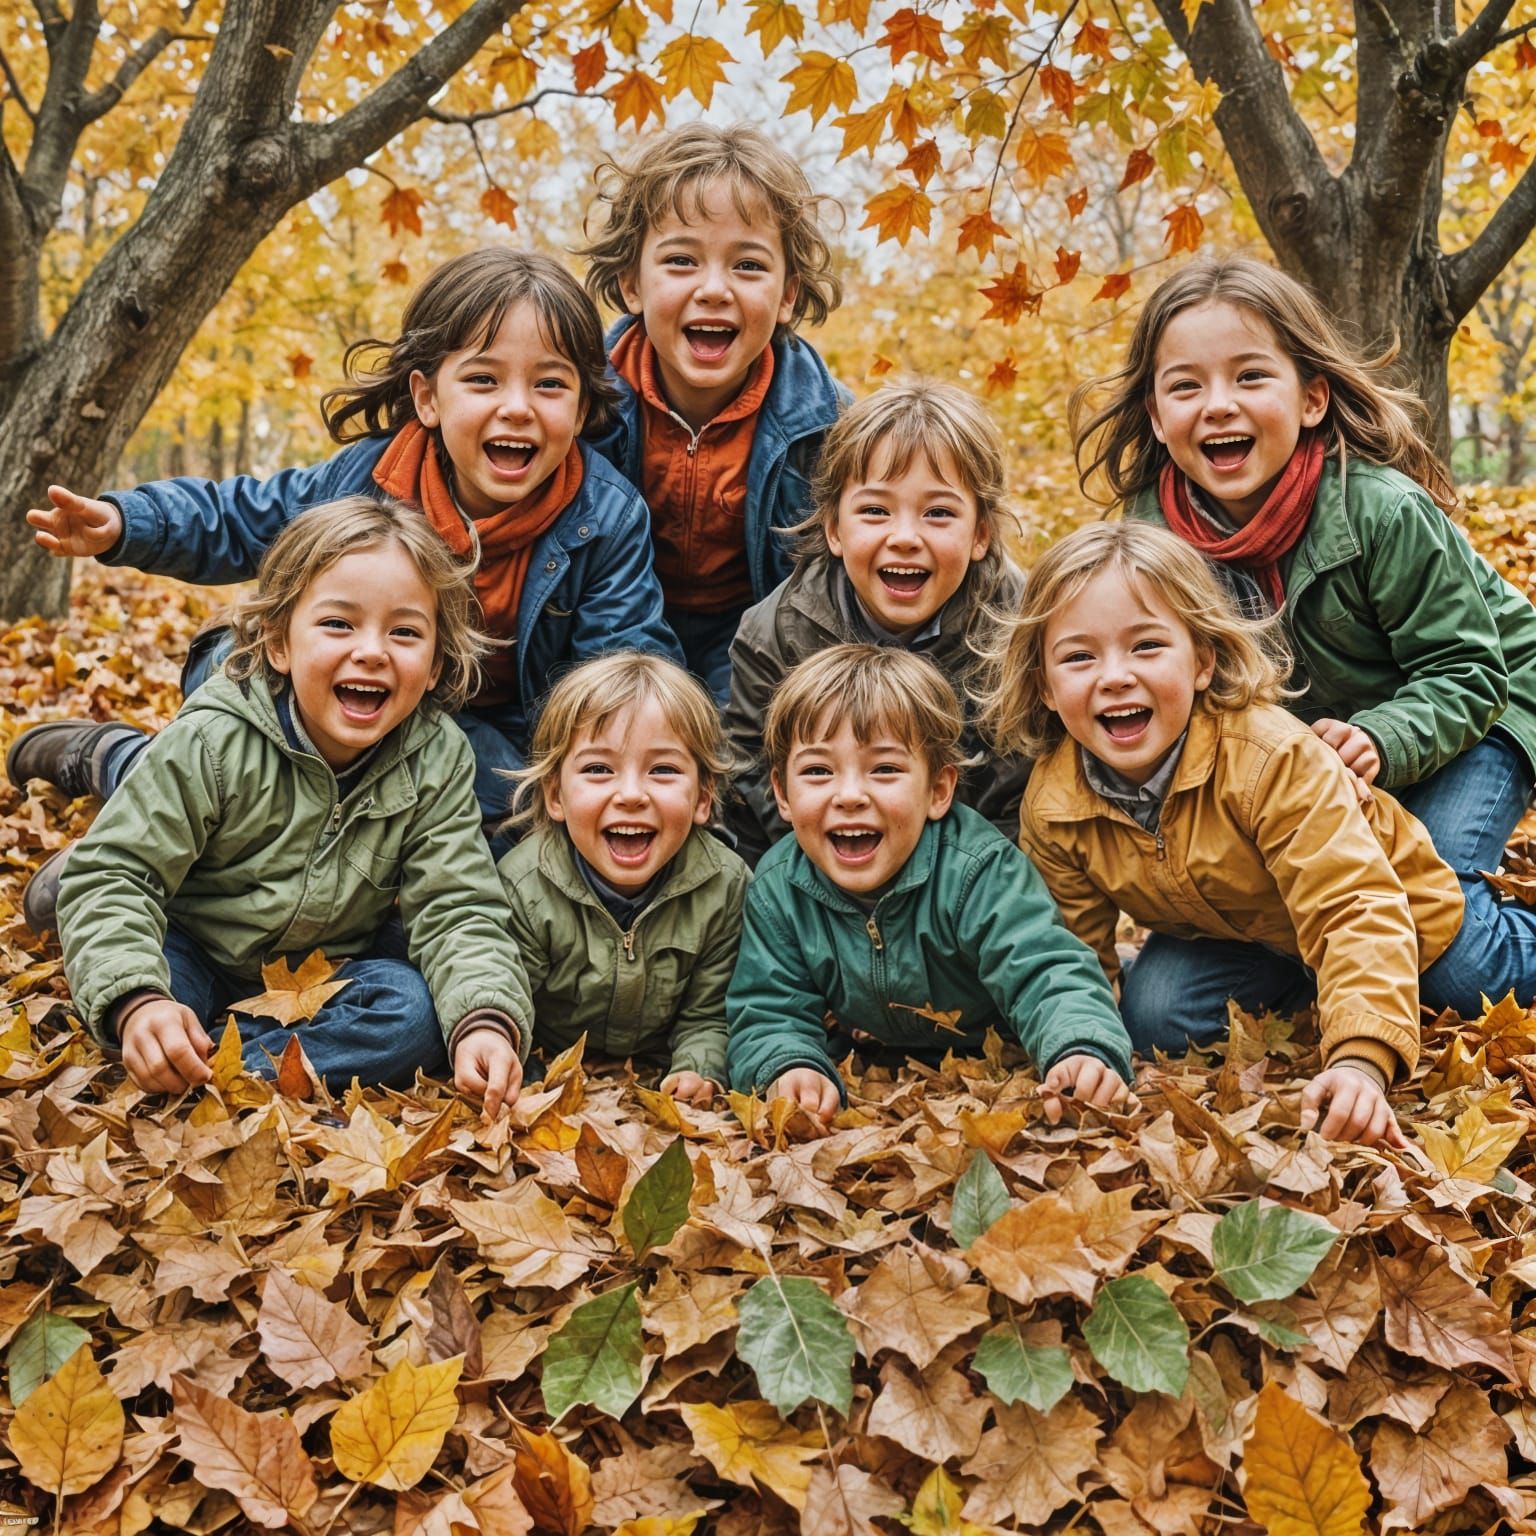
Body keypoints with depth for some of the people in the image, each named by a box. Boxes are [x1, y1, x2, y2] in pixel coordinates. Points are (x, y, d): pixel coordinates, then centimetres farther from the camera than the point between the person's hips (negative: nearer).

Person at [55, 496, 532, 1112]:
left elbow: (456, 910, -17)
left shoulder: (436, 761, -15)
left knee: (417, 1014, -27)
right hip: (197, 955, -2)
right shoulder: (213, 743, -22)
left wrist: (487, 1021, -38)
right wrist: (136, 1000, -40)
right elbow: (112, 875, -21)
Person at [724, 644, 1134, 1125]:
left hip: (993, 1077, -2)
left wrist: (1084, 1053, -57)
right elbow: (769, 1012, -13)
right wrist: (789, 1069, -38)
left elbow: (1046, 974, -35)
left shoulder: (978, 872, -26)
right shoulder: (778, 889, -15)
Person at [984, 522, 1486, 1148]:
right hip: (1225, 940, 3)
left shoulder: (1272, 758, -41)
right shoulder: (1051, 807, -25)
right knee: (1151, 1018, -20)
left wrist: (1361, 1061, -60)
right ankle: (1291, 991, 8)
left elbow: (1356, 910, -47)